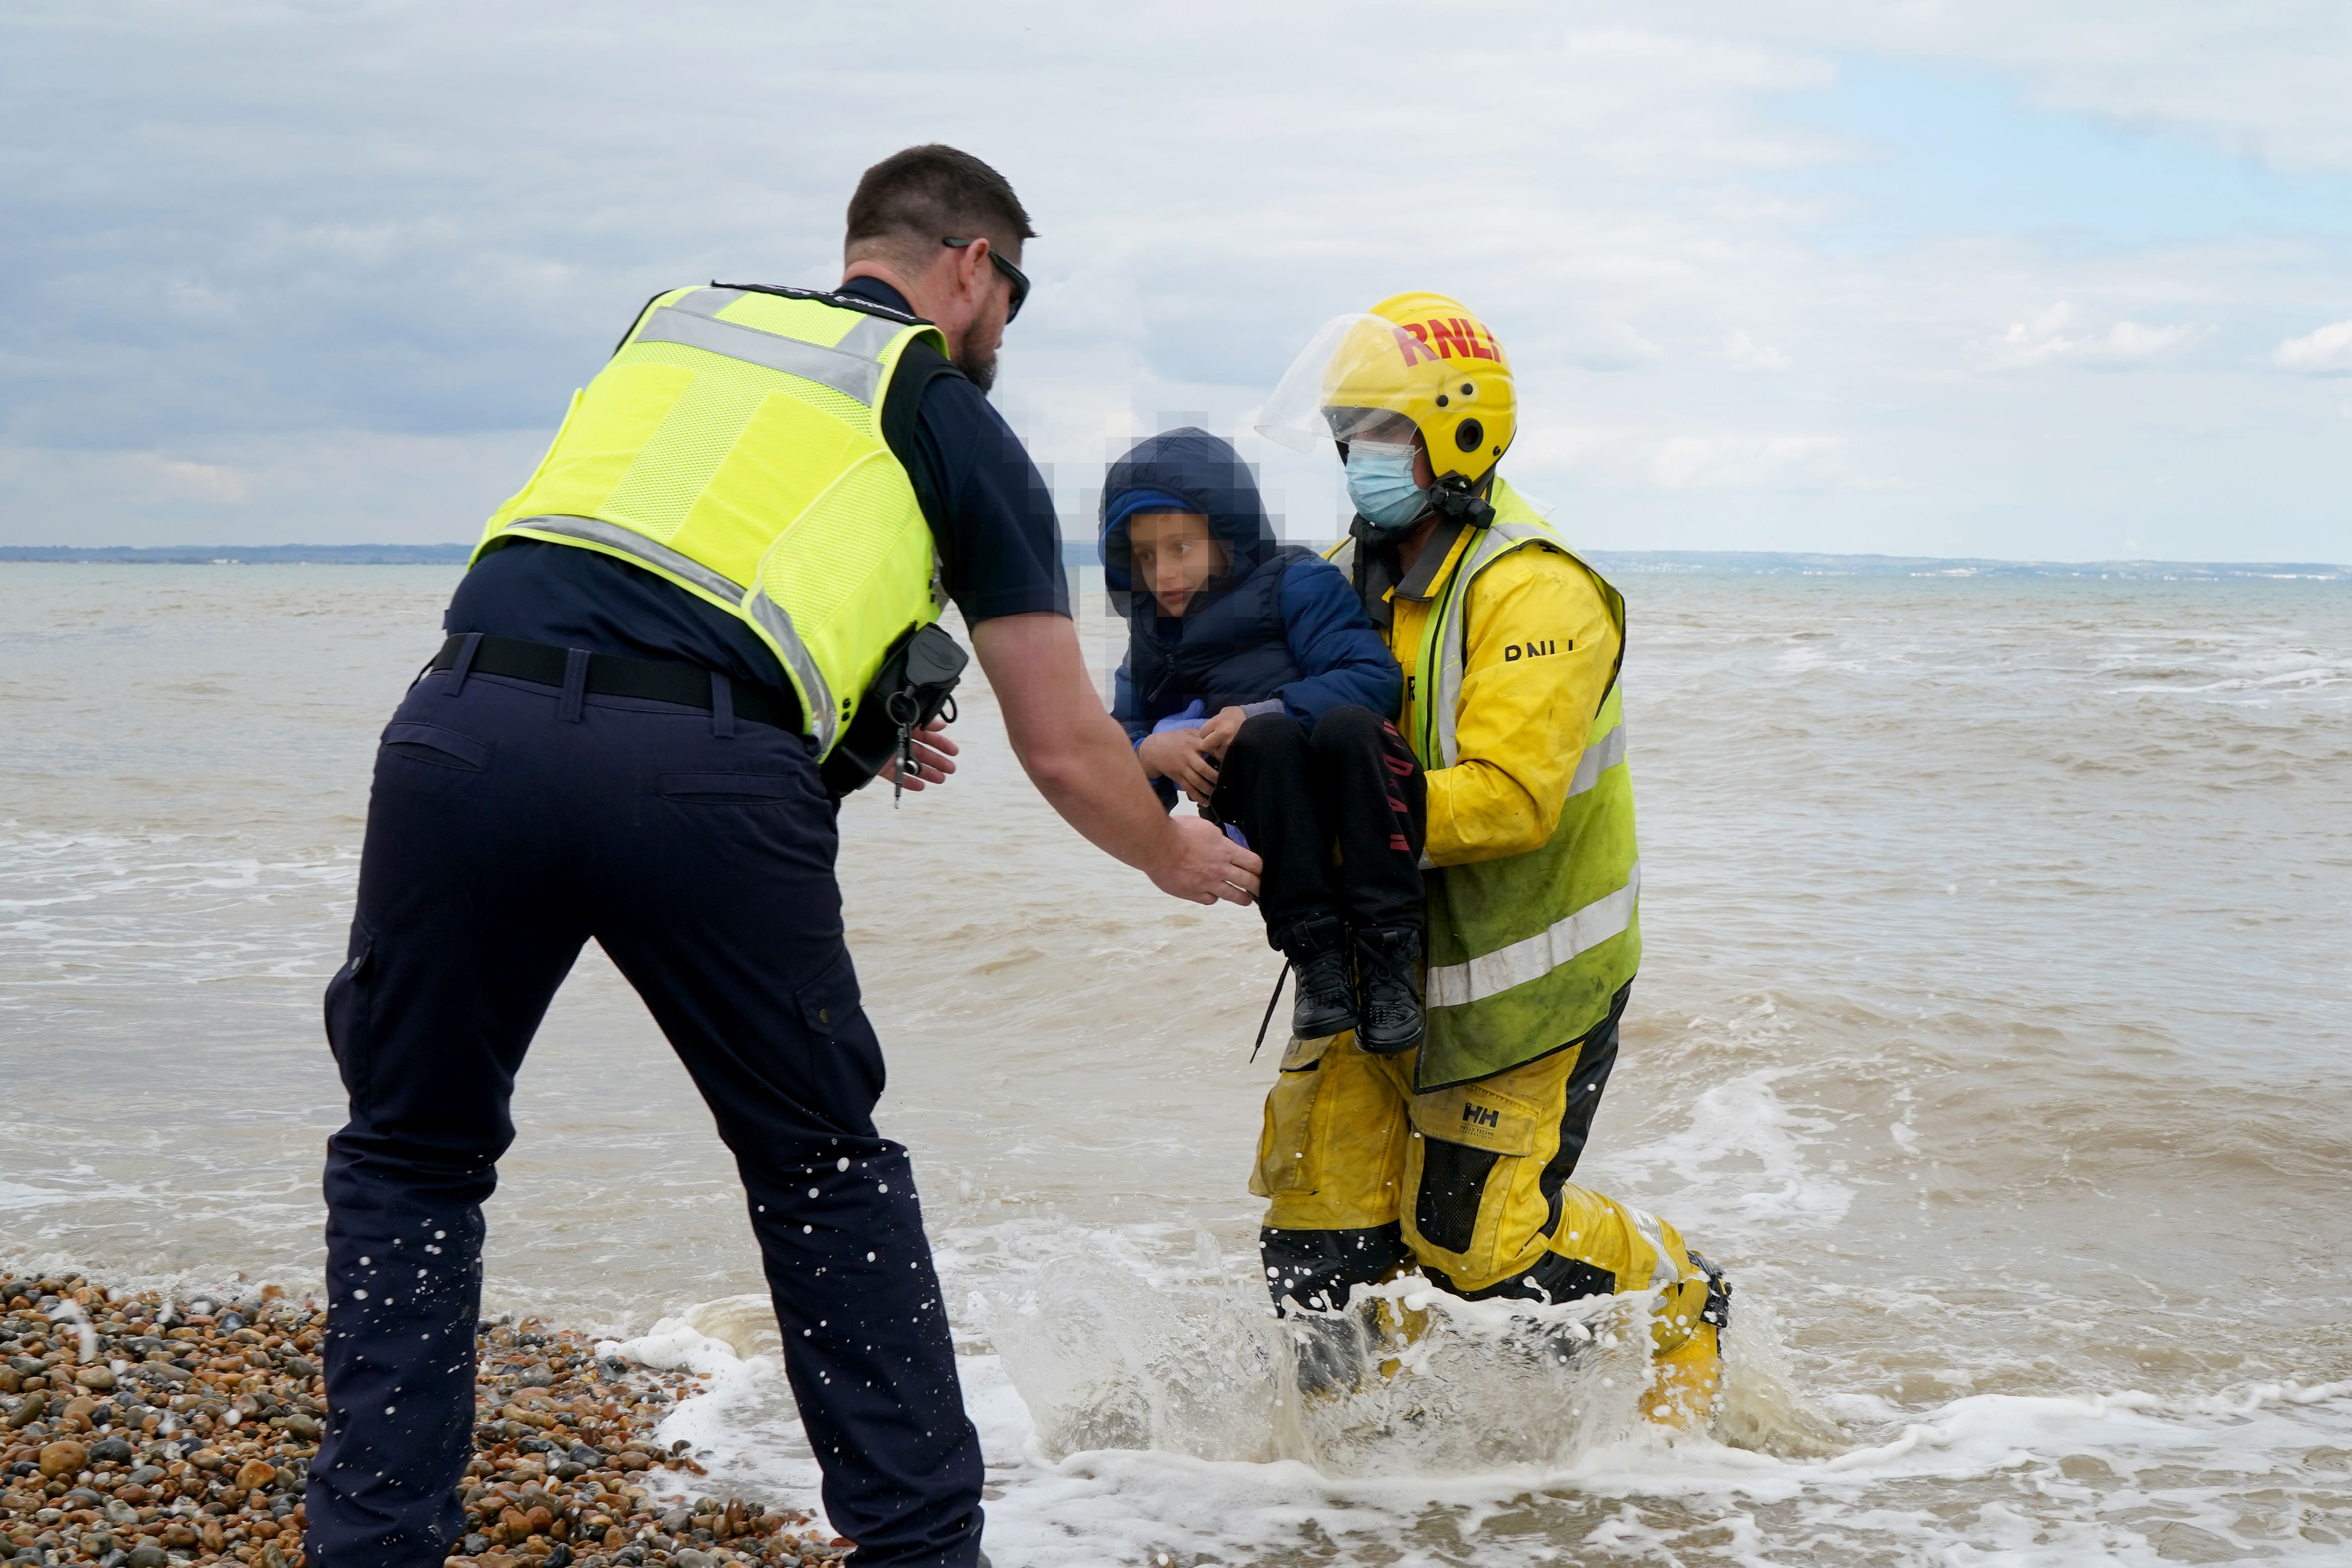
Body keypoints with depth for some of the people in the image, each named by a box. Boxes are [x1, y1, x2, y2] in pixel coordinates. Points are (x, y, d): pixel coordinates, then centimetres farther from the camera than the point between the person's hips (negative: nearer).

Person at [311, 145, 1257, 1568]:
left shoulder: (679, 317, 30)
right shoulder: (955, 422, 18)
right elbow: (1066, 752, 17)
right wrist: (1177, 858, 37)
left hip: (467, 719, 3)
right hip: (705, 773, -2)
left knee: (411, 1156, 21)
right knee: (825, 1164, 19)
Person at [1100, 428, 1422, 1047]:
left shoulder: (1295, 584, 1)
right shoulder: (1153, 637, 17)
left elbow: (1374, 677, -13)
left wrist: (1263, 711, -22)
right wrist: (1151, 753, -13)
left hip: (1364, 808, -2)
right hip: (1276, 825, 2)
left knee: (1346, 724, -36)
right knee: (1265, 737, -30)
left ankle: (1388, 955, -33)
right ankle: (1315, 953, -30)